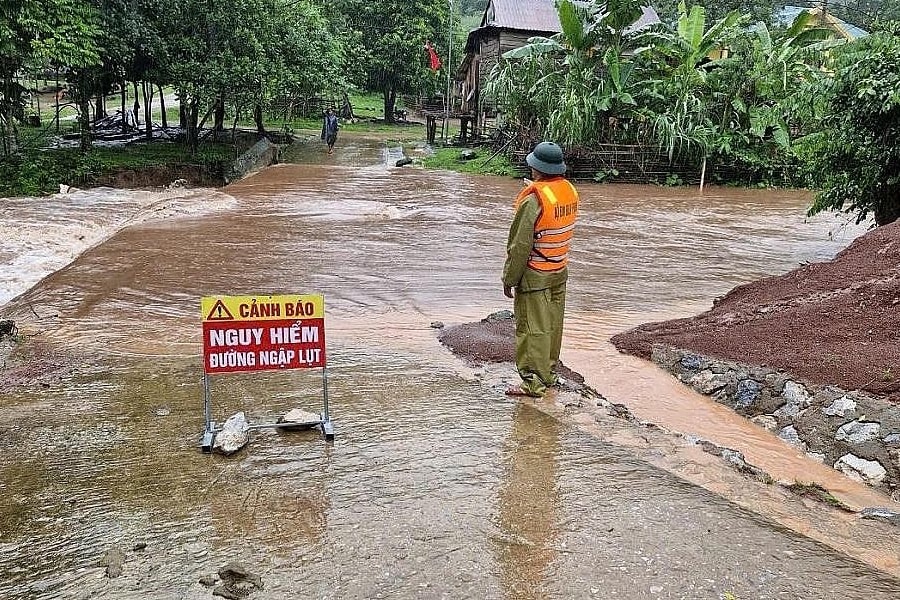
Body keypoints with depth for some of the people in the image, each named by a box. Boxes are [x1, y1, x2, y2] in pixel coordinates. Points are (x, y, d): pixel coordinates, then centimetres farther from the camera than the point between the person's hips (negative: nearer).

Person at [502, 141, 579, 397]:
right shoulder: (570, 191, 1)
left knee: (532, 328, 0)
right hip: (560, 271, 8)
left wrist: (509, 278, -10)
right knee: (553, 324, 17)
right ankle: (549, 373, 30)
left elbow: (520, 245, -20)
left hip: (534, 275, -8)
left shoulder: (534, 199, -21)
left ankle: (533, 382, 6)